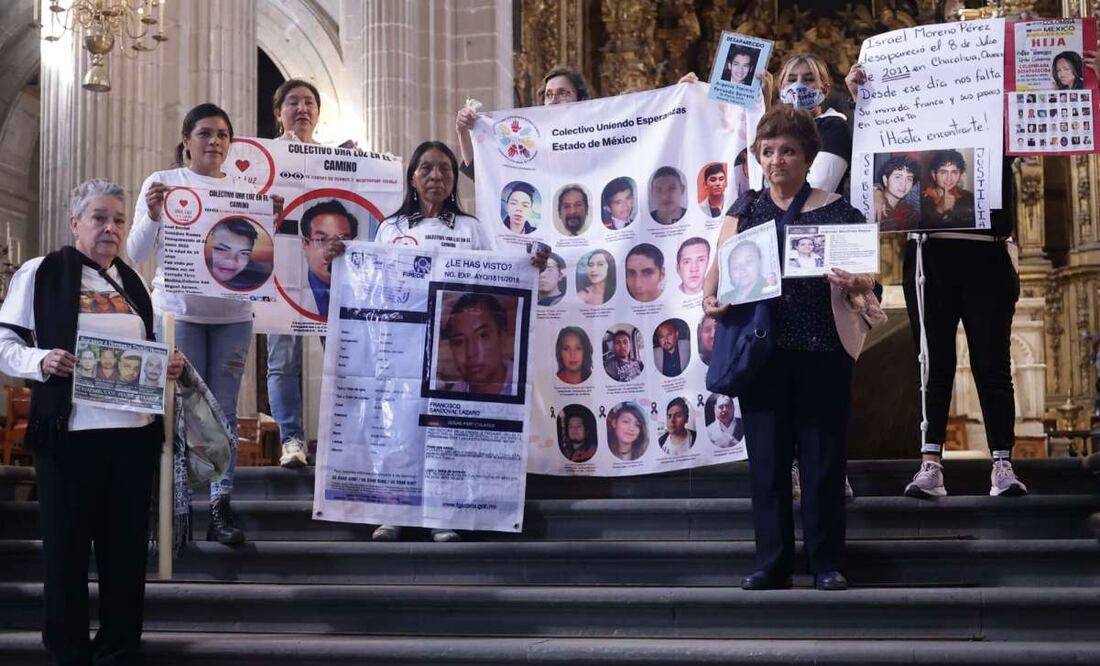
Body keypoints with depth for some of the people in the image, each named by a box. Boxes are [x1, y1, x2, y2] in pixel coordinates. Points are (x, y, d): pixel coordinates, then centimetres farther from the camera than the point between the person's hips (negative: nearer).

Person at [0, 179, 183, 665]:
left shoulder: (132, 281, 15)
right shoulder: (40, 273, -1)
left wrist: (168, 366, 2)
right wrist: (40, 361, -22)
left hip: (134, 432, 5)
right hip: (70, 433, -4)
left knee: (127, 545, 9)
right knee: (66, 545, 4)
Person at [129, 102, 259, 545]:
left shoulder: (244, 190, 10)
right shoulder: (162, 183, 2)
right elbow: (137, 254, 0)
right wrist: (152, 215, -16)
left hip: (232, 314, 2)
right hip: (178, 312, -2)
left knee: (224, 410, 3)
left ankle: (220, 509, 7)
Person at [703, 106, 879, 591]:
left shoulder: (837, 213, 3)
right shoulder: (746, 209, 11)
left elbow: (865, 282, 0)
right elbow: (720, 265, 8)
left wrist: (856, 285, -22)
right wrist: (711, 297, -12)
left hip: (822, 352, -2)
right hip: (761, 350, 2)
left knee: (822, 457, 2)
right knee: (767, 456, 5)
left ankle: (827, 562, 13)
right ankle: (772, 563, 13)